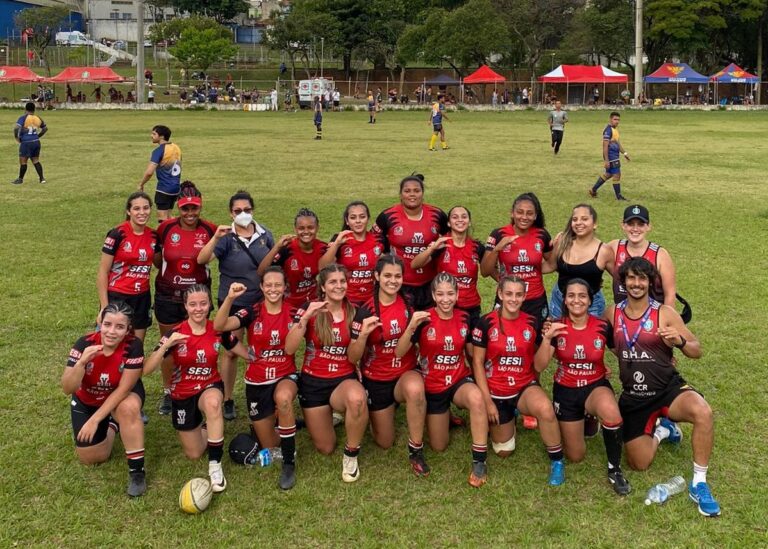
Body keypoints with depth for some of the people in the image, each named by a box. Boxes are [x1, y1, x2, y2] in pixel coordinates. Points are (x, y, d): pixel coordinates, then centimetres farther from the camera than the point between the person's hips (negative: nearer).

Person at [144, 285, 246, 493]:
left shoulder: (218, 330, -11)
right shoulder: (175, 334, -17)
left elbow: (250, 355, 0)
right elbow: (146, 370, -25)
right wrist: (166, 345, -38)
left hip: (210, 388, 0)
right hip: (183, 395, 1)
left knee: (212, 402, -40)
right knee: (194, 454, 6)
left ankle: (215, 465, -26)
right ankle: (204, 426, 41)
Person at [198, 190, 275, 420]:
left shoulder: (265, 235, -1)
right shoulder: (227, 237, -11)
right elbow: (201, 259, -24)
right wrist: (215, 237, -36)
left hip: (261, 301, 3)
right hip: (233, 302, -2)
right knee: (231, 351, 6)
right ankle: (227, 400, 18)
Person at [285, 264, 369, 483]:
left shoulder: (354, 312, -4)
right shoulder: (309, 308, -8)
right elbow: (289, 349, -17)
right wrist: (305, 317, -26)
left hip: (344, 380, 0)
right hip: (313, 382, 0)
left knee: (357, 399, -39)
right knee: (325, 449, 7)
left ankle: (351, 455, -13)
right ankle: (328, 416, 42)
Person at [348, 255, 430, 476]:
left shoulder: (409, 304, -7)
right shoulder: (366, 311, -14)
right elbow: (353, 358, -15)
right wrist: (363, 333, -32)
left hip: (406, 374, 0)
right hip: (376, 380, 0)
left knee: (415, 389, -38)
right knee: (385, 443, 11)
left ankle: (416, 450, -17)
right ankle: (387, 410, 44)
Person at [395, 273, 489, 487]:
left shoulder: (464, 318, -6)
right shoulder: (424, 319, -14)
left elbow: (472, 353, 7)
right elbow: (399, 353, -20)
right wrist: (411, 327, -37)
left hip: (459, 381, 0)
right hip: (432, 387, 0)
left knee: (477, 398, -37)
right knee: (439, 447, 9)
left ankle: (479, 462, -22)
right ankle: (444, 417, 44)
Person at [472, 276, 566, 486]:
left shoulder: (532, 322, -7)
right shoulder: (487, 323, -13)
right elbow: (477, 362, -8)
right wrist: (487, 400, -9)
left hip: (525, 386, 0)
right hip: (496, 391, 0)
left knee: (545, 409, -36)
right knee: (504, 451, 10)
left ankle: (557, 461, -12)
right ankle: (508, 418, 44)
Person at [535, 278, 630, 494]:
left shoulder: (603, 327, -12)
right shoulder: (557, 327, -11)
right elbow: (539, 367, -17)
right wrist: (547, 338, -31)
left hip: (596, 386, -1)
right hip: (565, 391, 1)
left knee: (610, 411, -39)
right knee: (575, 457, 8)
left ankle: (615, 470, -16)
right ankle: (583, 421, 41)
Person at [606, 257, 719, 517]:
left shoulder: (664, 313, -10)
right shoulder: (613, 313, 0)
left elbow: (697, 351, -8)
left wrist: (679, 342, -29)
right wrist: (621, 353, 6)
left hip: (669, 388, -3)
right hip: (633, 397, 3)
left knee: (702, 412, -36)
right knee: (640, 463, 1)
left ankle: (699, 484, -20)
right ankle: (661, 430, 34)